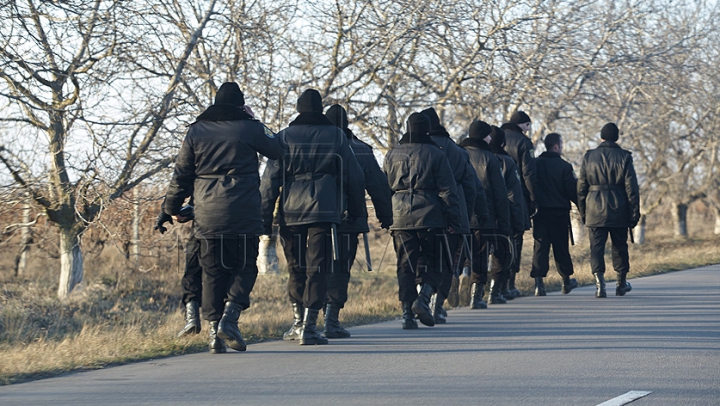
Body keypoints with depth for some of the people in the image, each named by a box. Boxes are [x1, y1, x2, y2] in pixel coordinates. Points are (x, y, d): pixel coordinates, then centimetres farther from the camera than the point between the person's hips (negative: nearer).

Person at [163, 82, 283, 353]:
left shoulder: (195, 131, 8)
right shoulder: (249, 128, 0)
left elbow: (181, 175, 9)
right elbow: (276, 151, 15)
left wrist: (173, 207, 20)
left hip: (207, 216, 3)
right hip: (243, 214, -3)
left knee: (212, 272, 8)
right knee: (244, 268, 7)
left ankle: (214, 328, 2)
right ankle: (230, 316, -14)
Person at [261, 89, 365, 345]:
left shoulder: (284, 137, 4)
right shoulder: (336, 136, 5)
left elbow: (270, 180, 0)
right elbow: (354, 177, 8)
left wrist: (265, 218, 3)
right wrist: (356, 210, 20)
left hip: (291, 212, 1)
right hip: (324, 212, -1)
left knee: (296, 269, 14)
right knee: (317, 270, -2)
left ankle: (298, 323, 22)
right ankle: (309, 327, -9)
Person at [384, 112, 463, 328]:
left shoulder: (392, 154, 8)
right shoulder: (435, 154, -2)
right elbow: (447, 190, -3)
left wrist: (386, 216, 24)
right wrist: (454, 220, 0)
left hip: (400, 218, 3)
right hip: (429, 216, -3)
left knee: (405, 266, 6)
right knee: (432, 263, 9)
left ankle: (407, 313, 0)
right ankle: (423, 297, -13)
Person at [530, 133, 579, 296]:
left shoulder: (535, 164, 2)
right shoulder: (564, 166, -8)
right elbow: (573, 191, -8)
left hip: (539, 212, 2)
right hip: (559, 212, -2)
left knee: (540, 247, 0)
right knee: (561, 247, 10)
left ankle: (539, 282, -14)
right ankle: (566, 281, 24)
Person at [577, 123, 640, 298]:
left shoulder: (589, 157, 2)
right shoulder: (624, 157, -3)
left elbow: (581, 187, 4)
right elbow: (631, 189, -4)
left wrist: (583, 212, 11)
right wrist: (634, 213, 1)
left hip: (595, 211, 0)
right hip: (618, 211, 0)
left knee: (596, 247, -1)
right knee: (620, 247, 14)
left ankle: (599, 281, -18)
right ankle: (621, 283, 25)